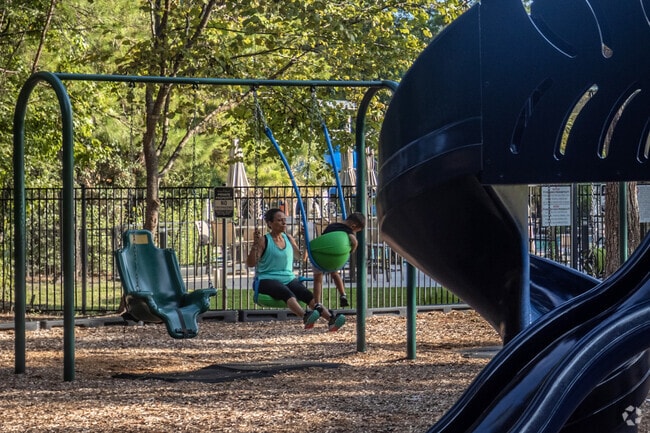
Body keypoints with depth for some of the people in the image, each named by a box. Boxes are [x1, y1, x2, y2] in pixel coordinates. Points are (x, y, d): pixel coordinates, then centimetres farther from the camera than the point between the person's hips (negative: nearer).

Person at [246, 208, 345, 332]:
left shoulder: (289, 238, 15)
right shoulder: (264, 240, -2)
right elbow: (250, 264, -9)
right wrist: (255, 245, -21)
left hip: (289, 278, 5)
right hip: (267, 280, -5)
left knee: (308, 294, -24)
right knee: (287, 293, -37)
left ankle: (331, 319, -43)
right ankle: (306, 317, -62)